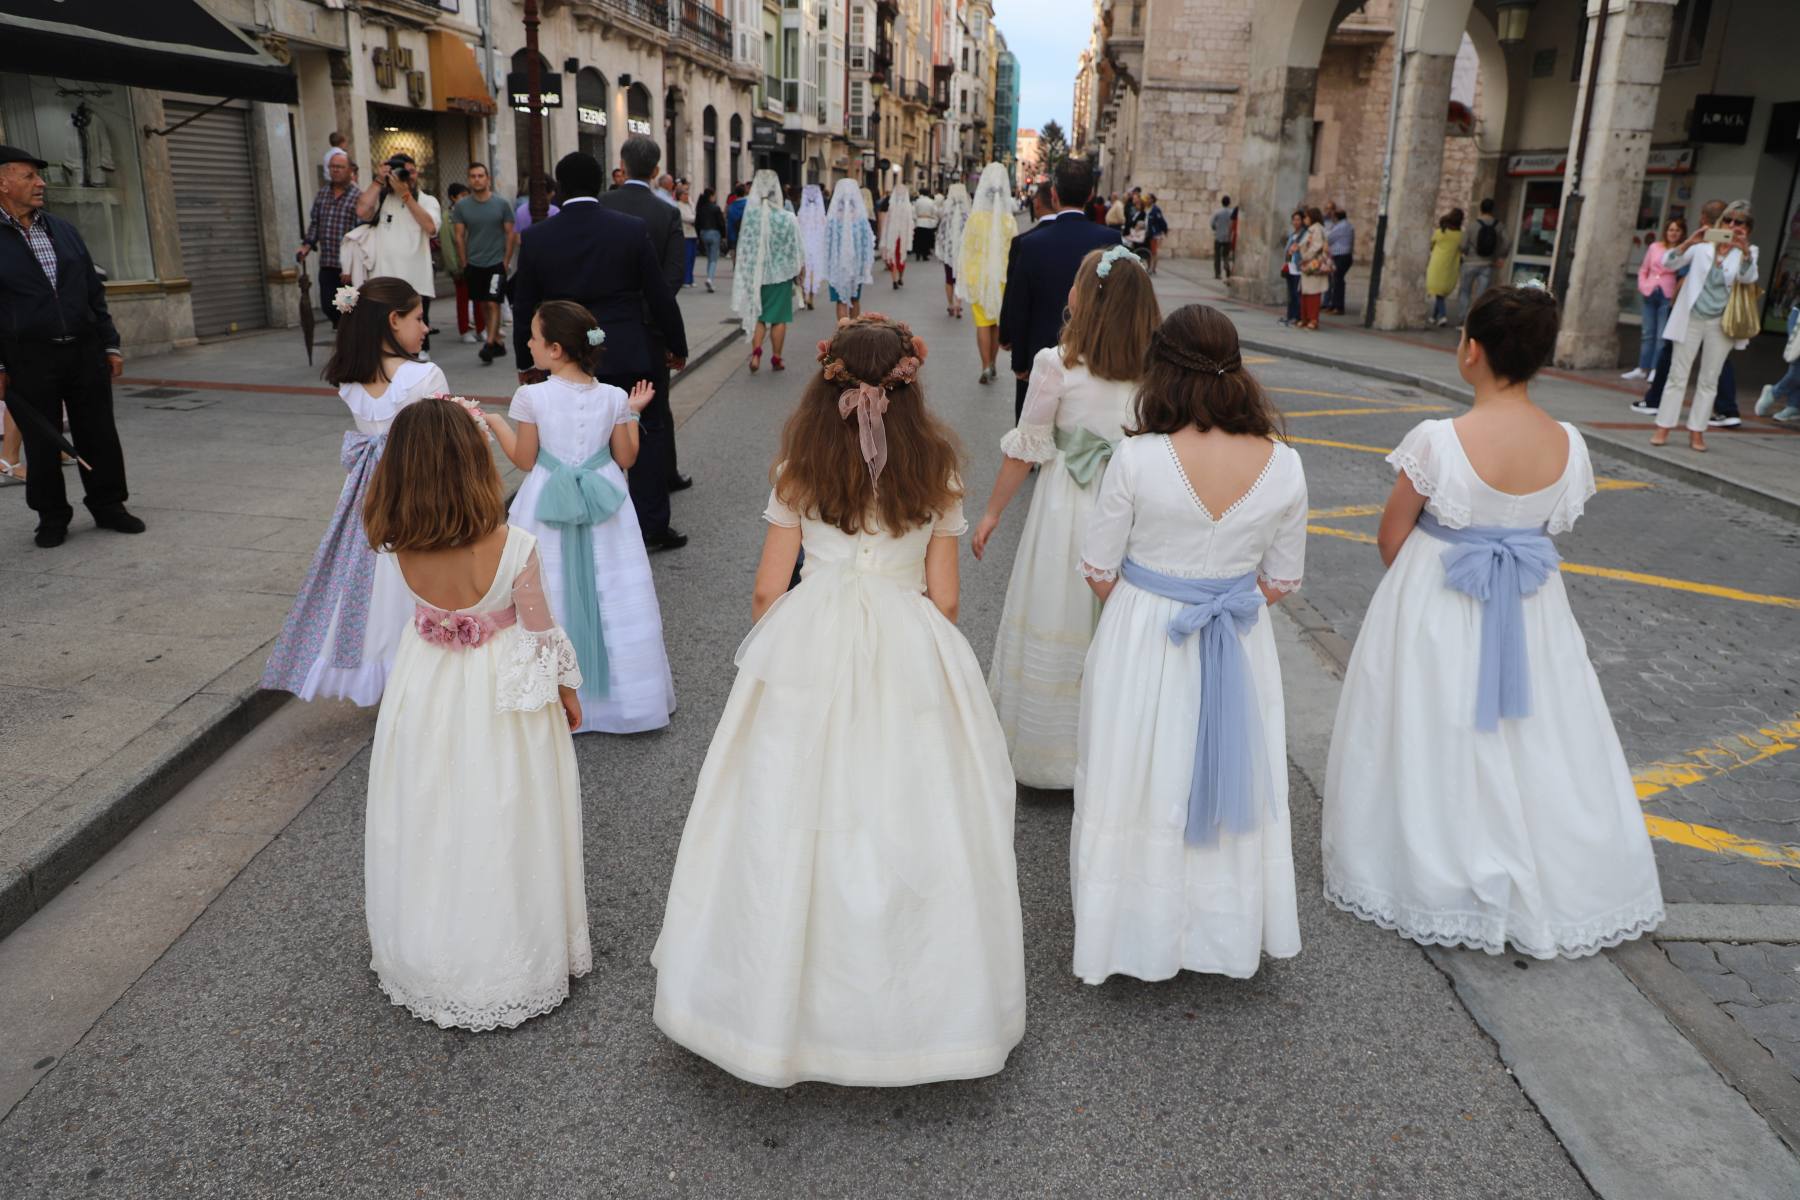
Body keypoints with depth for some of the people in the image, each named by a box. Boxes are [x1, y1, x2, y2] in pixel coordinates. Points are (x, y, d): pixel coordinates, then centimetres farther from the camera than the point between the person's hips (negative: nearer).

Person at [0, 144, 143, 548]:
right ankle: (52, 517, 19)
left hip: (85, 351, 4)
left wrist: (110, 345, 10)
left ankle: (108, 506, 20)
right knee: (42, 443, 5)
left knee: (99, 435, 6)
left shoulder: (63, 230, 12)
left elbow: (94, 291, 15)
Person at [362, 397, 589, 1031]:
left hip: (425, 694, 3)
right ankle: (510, 959, 34)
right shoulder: (514, 547, -26)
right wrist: (568, 690, 4)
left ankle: (426, 959, 42)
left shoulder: (399, 546, -18)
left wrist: (429, 434, 0)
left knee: (430, 825, 20)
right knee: (498, 828, 14)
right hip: (503, 700, -3)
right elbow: (542, 634, -14)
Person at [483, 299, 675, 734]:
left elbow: (524, 460, -4)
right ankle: (621, 693, 23)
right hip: (604, 503, 2)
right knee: (607, 596, 13)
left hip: (548, 507, -2)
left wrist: (494, 421, 9)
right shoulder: (613, 397, -5)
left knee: (553, 597, 10)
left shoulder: (532, 397, -12)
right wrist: (633, 413, 12)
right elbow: (625, 459, 1)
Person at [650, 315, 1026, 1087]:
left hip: (807, 647, 0)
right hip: (910, 656, 0)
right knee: (907, 822, 9)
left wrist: (771, 651, 19)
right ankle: (904, 1008, 22)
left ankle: (783, 995, 24)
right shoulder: (935, 472, 1)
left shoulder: (800, 467, 0)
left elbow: (769, 589, 1)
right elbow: (943, 599, 1)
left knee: (792, 819, 9)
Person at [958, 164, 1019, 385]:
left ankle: (986, 367, -5)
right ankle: (992, 364, 24)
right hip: (1002, 277, 1)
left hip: (978, 276, -1)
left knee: (983, 322, 3)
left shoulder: (974, 218, -9)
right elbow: (1014, 252, -4)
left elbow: (966, 250, -5)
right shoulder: (1009, 220, -8)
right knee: (998, 321, 15)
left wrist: (963, 281, 2)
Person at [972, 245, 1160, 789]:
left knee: (1054, 628, 11)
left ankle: (1044, 750, 23)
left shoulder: (1056, 364, -14)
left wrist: (993, 512, 4)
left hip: (1066, 509, -3)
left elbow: (1025, 451, -8)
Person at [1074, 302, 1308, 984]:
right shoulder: (1282, 465, -11)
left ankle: (1141, 934, 32)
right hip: (1241, 648, 3)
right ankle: (1231, 932, 39)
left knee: (1143, 783, 14)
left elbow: (1098, 571, -10)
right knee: (1232, 781, 20)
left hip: (1141, 643, -2)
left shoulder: (1138, 457, -19)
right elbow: (1282, 581, -1)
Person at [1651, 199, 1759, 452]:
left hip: (1720, 324, 1)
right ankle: (1663, 428, 3)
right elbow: (1670, 264, -8)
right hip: (1691, 318, -1)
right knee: (1677, 376, 1)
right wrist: (1688, 243, -25)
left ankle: (1696, 432, 10)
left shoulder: (1747, 252, 3)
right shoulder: (1703, 246, 1)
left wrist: (1744, 251, -34)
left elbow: (1748, 277, -16)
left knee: (1709, 381, 5)